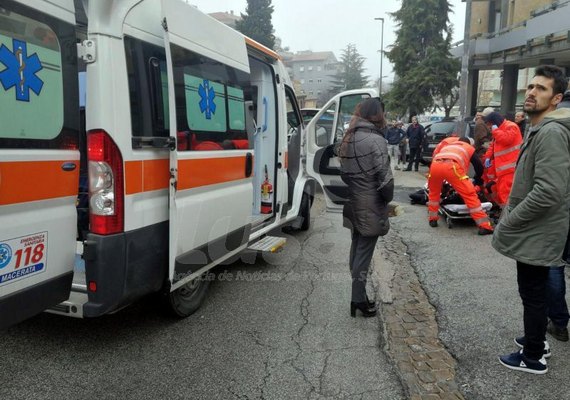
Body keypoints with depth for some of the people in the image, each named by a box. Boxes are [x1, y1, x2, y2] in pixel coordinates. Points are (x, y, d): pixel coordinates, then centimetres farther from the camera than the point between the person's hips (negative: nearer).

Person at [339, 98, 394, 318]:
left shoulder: (348, 139, 8)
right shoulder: (375, 140, -15)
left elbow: (343, 172, 9)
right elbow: (384, 177, -16)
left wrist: (352, 191, 13)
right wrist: (387, 199, -1)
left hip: (353, 203, 7)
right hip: (370, 205, -7)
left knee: (356, 248, 17)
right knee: (364, 252, 1)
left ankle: (357, 295, 28)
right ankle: (358, 299, 10)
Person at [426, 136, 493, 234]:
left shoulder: (447, 144, 45)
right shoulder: (469, 148, 36)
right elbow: (479, 167, 35)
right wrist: (477, 180, 55)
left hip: (435, 165, 4)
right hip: (452, 166, -4)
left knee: (434, 192, 30)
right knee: (470, 194, 2)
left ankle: (433, 219, 34)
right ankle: (484, 226, 0)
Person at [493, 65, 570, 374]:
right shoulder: (538, 129, 12)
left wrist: (508, 222, -19)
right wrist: (510, 217, 15)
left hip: (536, 233, -10)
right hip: (532, 231, 10)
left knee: (533, 294, 4)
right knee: (534, 292, 22)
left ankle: (533, 357, 20)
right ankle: (536, 340, 39)